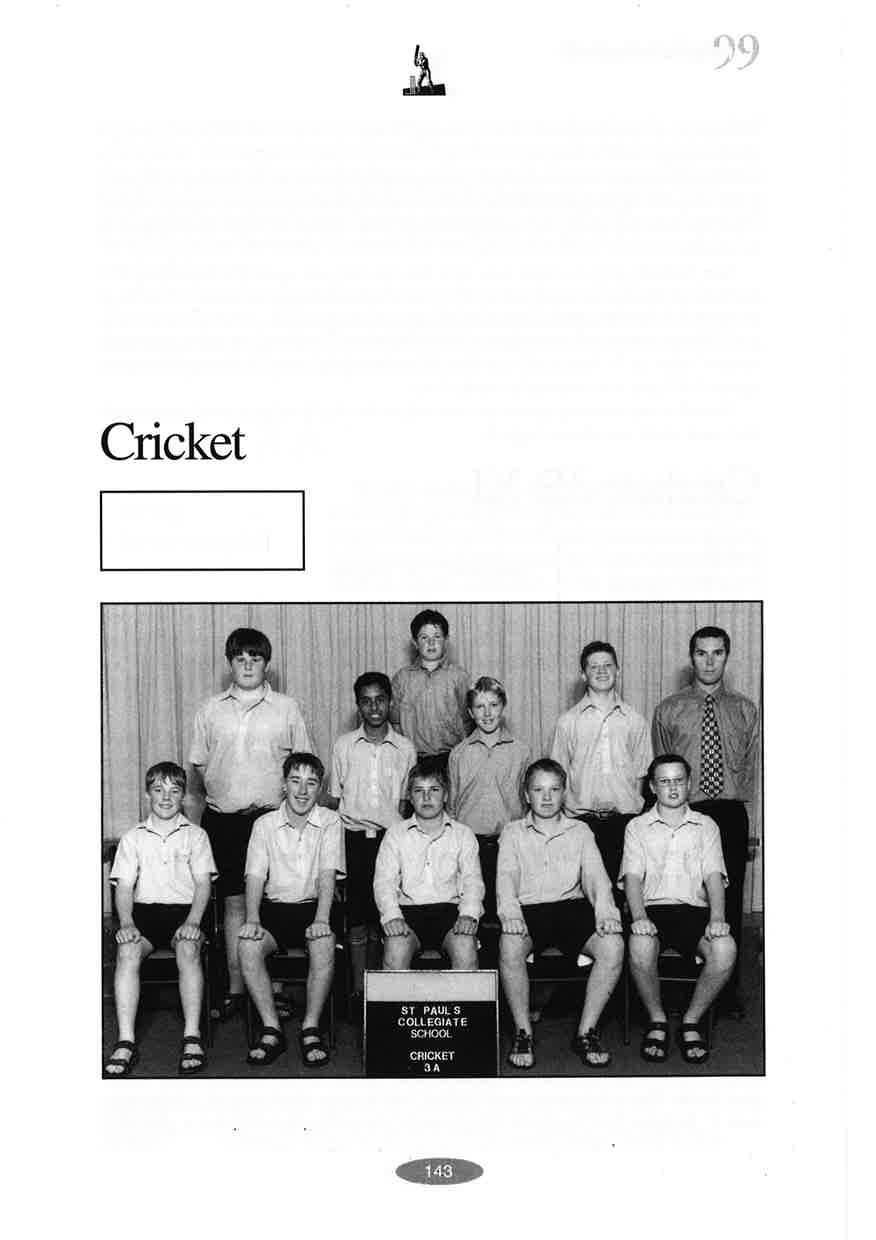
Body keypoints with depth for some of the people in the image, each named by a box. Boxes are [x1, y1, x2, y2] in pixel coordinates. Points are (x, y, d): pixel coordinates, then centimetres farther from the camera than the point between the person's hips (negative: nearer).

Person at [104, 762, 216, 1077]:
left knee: (188, 949, -34)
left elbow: (203, 883, 3)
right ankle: (126, 1042, -34)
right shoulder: (132, 838, 15)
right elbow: (124, 887, 7)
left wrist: (192, 921, -15)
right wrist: (126, 923, -12)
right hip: (144, 910, 1)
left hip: (184, 910, -1)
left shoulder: (195, 835, 12)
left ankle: (192, 1037, -34)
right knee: (127, 951, -31)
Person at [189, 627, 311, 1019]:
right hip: (223, 819, 1)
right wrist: (220, 794, 4)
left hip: (272, 816, -1)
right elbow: (200, 762, 14)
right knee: (233, 902, 2)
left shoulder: (286, 708, 6)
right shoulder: (211, 710, 10)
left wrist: (285, 798, -2)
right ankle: (235, 989, 6)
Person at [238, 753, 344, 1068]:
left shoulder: (330, 822, 2)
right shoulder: (264, 824, 5)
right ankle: (271, 1030, -17)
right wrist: (252, 919, -19)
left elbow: (328, 874, -9)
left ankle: (311, 1029, -19)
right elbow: (255, 876, -2)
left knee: (324, 944, -33)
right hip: (275, 906, 2)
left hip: (315, 904, -1)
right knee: (248, 945, -28)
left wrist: (321, 918, -24)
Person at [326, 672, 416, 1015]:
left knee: (381, 913, 2)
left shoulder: (404, 748, 6)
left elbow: (406, 801, 10)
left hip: (390, 837, 1)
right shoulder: (344, 745, 5)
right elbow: (333, 797, 8)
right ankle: (359, 988, 1)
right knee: (357, 914, -3)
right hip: (353, 836, -1)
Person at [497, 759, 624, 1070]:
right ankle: (523, 1032, -18)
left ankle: (586, 1031, -15)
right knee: (509, 946, -36)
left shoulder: (580, 831, 20)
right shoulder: (512, 833, 16)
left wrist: (605, 909, -15)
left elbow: (595, 875, 6)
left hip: (572, 905, 1)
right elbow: (506, 877, 1)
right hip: (528, 908, -1)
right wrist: (510, 912, -21)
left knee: (613, 945, -29)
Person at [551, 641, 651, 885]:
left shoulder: (635, 721, 10)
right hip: (581, 818, -1)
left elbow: (640, 774, 11)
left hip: (624, 819, 1)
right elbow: (559, 776, 7)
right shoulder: (568, 722, 7)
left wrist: (633, 810, 3)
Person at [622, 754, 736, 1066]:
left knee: (725, 948, -32)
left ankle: (691, 1022, -11)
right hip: (653, 909, -1)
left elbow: (713, 876, 4)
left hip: (695, 909, 1)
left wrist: (717, 918, -16)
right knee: (640, 946, -37)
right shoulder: (637, 827, 15)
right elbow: (633, 877, 2)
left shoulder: (706, 826, 17)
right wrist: (639, 918, -18)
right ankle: (657, 1021, -12)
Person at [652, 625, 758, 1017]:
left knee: (729, 904, 5)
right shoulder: (669, 711, 7)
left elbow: (750, 771, 11)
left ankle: (729, 991, 15)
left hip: (730, 814, 1)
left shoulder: (744, 710, 11)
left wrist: (749, 828, 6)